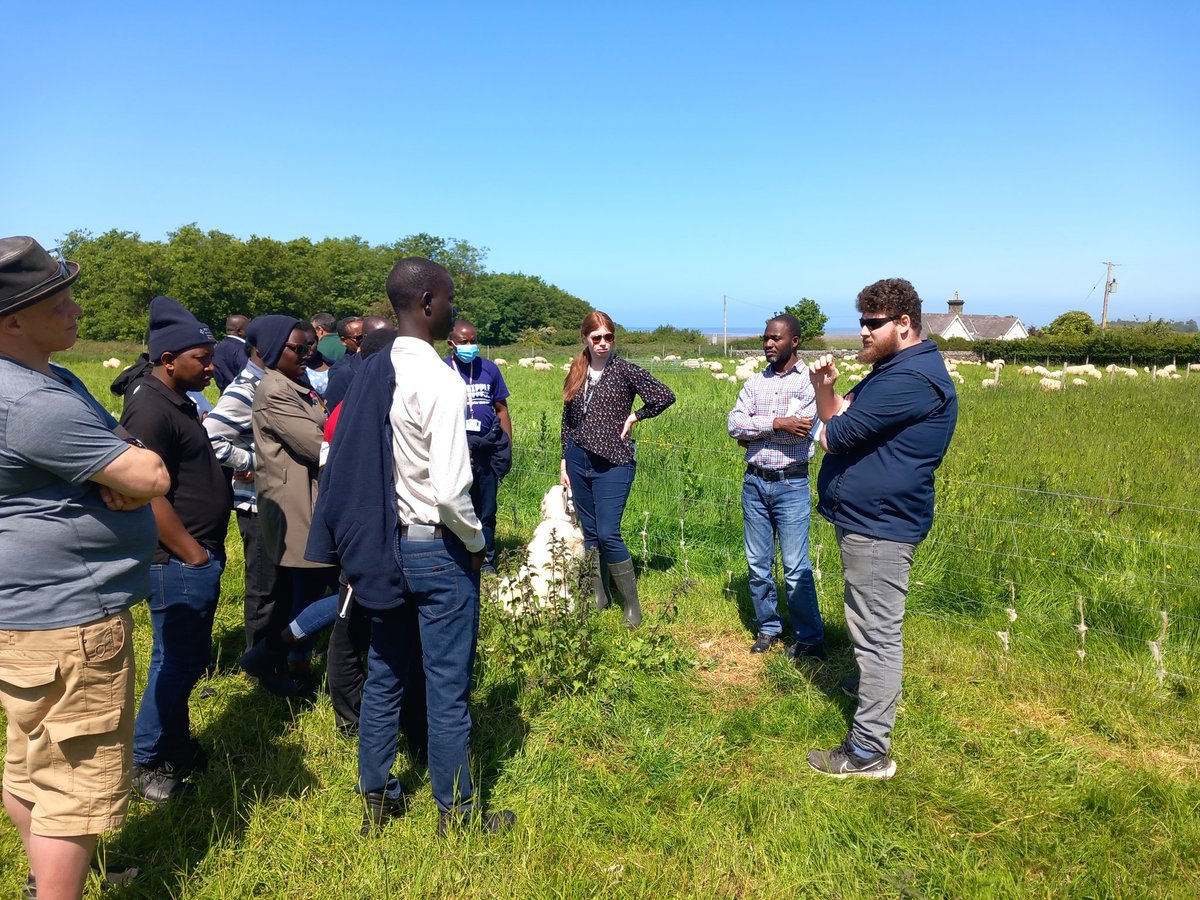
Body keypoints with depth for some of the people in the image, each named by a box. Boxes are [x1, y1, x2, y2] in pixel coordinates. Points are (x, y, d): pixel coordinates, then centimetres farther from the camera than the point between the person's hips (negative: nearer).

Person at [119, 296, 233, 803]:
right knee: (178, 661, 1)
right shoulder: (150, 408, -19)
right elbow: (148, 495, -24)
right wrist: (193, 553, -18)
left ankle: (175, 747, 35)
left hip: (199, 558, 10)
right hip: (179, 561, -10)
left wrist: (230, 468, 10)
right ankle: (145, 763, 19)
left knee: (187, 658, 19)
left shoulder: (179, 401, 13)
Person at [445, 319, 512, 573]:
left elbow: (501, 410, 11)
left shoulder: (489, 369, 6)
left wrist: (507, 449, 7)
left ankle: (487, 561, 25)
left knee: (486, 511, 11)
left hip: (486, 451, 2)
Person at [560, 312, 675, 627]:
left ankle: (632, 604, 4)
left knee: (608, 534, -11)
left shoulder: (624, 370, -6)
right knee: (590, 533, 11)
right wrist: (565, 460, 14)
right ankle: (598, 596, 25)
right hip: (579, 461, 5)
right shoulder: (577, 373, 8)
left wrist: (635, 416, -7)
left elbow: (665, 396, -11)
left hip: (613, 463, -5)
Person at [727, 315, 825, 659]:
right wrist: (775, 424, -18)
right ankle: (768, 627, 28)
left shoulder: (810, 381, -6)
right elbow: (734, 424, -5)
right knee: (757, 564, 12)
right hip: (754, 482, 5)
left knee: (796, 568, -2)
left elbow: (800, 430, -19)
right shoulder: (755, 383, 9)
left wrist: (753, 432, -9)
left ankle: (811, 639, 12)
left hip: (791, 484, -5)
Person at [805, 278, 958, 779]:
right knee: (874, 627, 27)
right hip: (867, 517, 11)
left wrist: (834, 417, 2)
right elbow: (837, 422, 13)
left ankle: (868, 753, 3)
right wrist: (825, 389, -6)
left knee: (876, 632, -5)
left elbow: (837, 435, -22)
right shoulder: (892, 370, 17)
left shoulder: (911, 378, -21)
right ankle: (877, 687, 47)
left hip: (878, 524, -11)